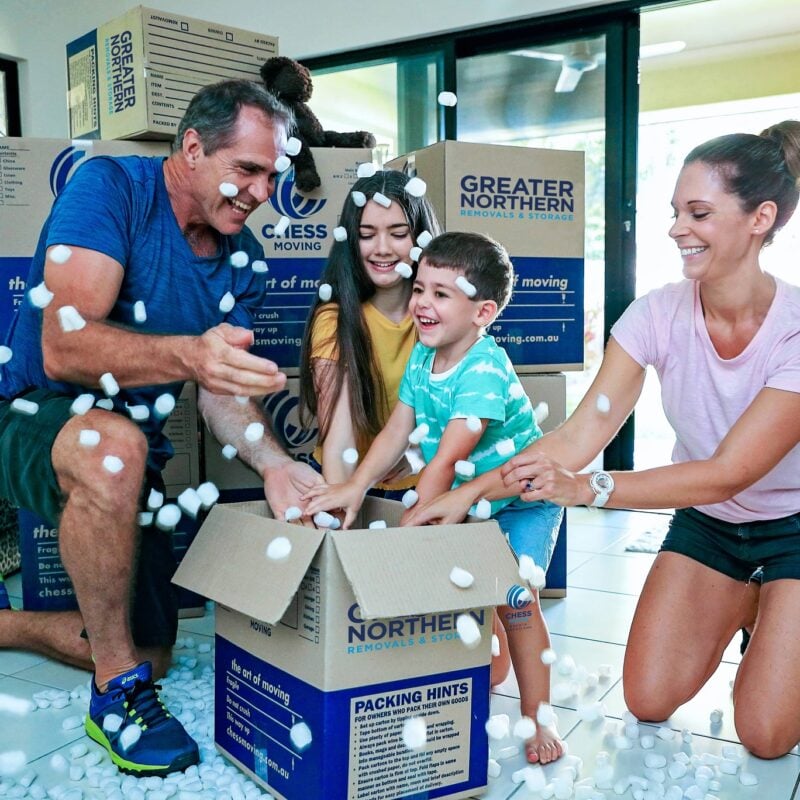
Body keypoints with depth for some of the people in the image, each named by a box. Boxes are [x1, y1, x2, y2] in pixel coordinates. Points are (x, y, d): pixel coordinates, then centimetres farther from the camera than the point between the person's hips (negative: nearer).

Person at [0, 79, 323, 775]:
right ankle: (116, 691, -21)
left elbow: (224, 389, -4)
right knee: (112, 445, -43)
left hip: (130, 448, 7)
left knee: (152, 654, 12)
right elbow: (63, 347, -32)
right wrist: (188, 354, -50)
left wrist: (272, 463, -24)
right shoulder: (112, 187, -20)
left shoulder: (242, 258, -2)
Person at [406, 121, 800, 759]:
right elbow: (582, 432, -23)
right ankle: (741, 608, 25)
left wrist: (587, 488, -43)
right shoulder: (658, 314, -18)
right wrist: (473, 492, -35)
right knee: (648, 702, -1)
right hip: (704, 522, 3)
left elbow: (730, 472, -33)